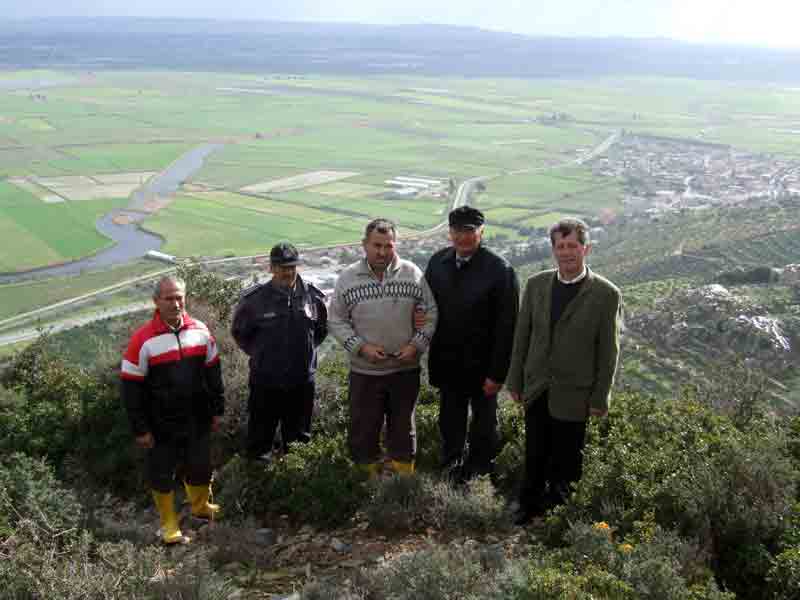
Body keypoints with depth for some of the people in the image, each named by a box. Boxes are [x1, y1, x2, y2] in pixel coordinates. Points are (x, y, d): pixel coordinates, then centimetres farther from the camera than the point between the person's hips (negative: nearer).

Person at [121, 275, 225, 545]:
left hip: (197, 421, 4)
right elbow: (131, 388, -12)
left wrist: (217, 410, 10)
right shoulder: (143, 339, -17)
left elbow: (213, 373, 8)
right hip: (161, 426, -4)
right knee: (162, 473, 11)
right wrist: (140, 429, -10)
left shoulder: (200, 331, -3)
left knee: (200, 466, 19)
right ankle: (169, 525, 31)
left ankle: (201, 506, 46)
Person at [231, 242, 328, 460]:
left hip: (303, 379, 3)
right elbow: (239, 332, 4)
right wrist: (259, 354, 2)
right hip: (265, 382, -2)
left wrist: (306, 350, 7)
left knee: (299, 434, 19)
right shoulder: (254, 299, -12)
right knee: (260, 434, 11)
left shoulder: (313, 295, -4)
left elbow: (322, 328, 13)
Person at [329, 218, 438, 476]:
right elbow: (337, 321, 0)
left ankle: (404, 475, 31)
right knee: (364, 427, 8)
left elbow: (430, 314, 2)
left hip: (406, 368, 1)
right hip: (364, 370, 0)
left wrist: (416, 345, -11)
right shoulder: (348, 278, -4)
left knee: (403, 426, 15)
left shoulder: (413, 273, -4)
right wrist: (361, 347, -13)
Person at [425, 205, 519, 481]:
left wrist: (497, 373, -17)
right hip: (447, 362, 4)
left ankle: (479, 468, 36)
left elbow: (506, 326, -17)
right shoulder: (438, 261, -3)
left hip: (481, 365, -4)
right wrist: (432, 359, -2)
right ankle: (450, 464, 41)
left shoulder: (500, 270, -18)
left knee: (484, 421, 17)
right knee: (450, 419, 20)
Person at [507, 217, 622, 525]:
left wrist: (599, 399, -6)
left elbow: (608, 351, -7)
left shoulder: (606, 294, -9)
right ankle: (528, 511, 32)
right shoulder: (536, 284, 2)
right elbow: (522, 336, 7)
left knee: (566, 465, 8)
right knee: (534, 459, 15)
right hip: (536, 391, 3)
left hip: (573, 396, -3)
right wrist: (515, 382, 7)